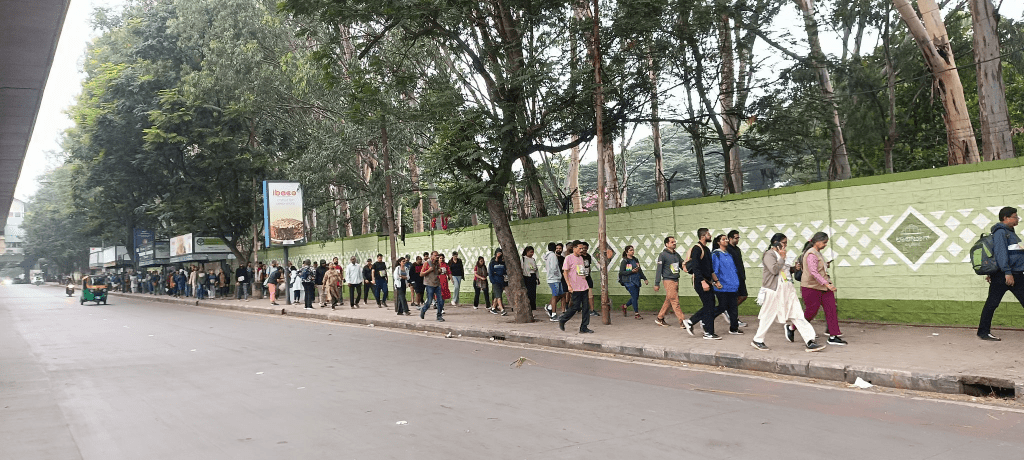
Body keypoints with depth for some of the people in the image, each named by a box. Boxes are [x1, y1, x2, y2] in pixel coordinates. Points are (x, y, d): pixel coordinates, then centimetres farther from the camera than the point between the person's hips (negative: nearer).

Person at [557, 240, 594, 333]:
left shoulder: (581, 258, 16)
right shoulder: (569, 258, -6)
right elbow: (565, 272, -8)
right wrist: (569, 285, -16)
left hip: (584, 287, 7)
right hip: (575, 288, -7)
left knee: (586, 307, 3)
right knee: (575, 307, -4)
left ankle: (584, 328, 8)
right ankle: (562, 320, 18)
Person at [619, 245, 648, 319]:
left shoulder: (635, 260, 14)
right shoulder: (624, 261, -6)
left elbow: (640, 270, 21)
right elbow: (621, 272, -9)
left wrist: (645, 279, 14)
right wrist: (631, 271, -17)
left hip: (636, 281, 7)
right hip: (629, 281, -7)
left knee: (636, 297, 7)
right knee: (635, 296, -10)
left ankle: (624, 306, 32)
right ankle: (636, 314, 0)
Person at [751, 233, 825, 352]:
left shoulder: (780, 255, 18)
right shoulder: (769, 254, -10)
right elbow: (774, 269, -23)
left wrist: (792, 269, 12)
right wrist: (782, 258, -13)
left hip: (787, 290, 9)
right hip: (774, 290, -9)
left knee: (798, 315, 0)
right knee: (768, 316, 1)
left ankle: (810, 342, -4)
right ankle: (757, 341, 16)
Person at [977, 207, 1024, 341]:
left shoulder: (1010, 232, 19)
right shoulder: (1000, 232, -10)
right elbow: (1000, 252, -19)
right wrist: (1007, 272, -24)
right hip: (1002, 275, -9)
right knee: (992, 303, -2)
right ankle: (983, 332, 4)